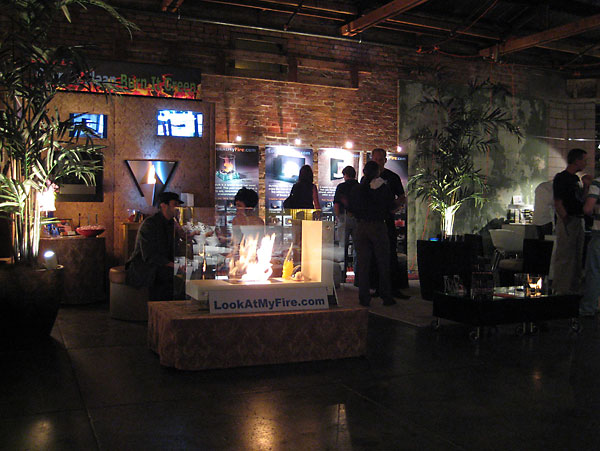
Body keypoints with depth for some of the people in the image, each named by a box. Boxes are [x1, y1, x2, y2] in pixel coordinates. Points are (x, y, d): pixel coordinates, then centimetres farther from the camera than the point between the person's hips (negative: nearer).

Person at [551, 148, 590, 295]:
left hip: (578, 221, 9)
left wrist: (585, 186, 9)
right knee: (565, 257, -5)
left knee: (577, 257, 15)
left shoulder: (576, 178, 16)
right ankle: (561, 290, 1)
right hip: (568, 221, -9)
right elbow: (558, 204, -16)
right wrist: (567, 221, -18)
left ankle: (574, 289, 25)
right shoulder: (561, 178, -11)